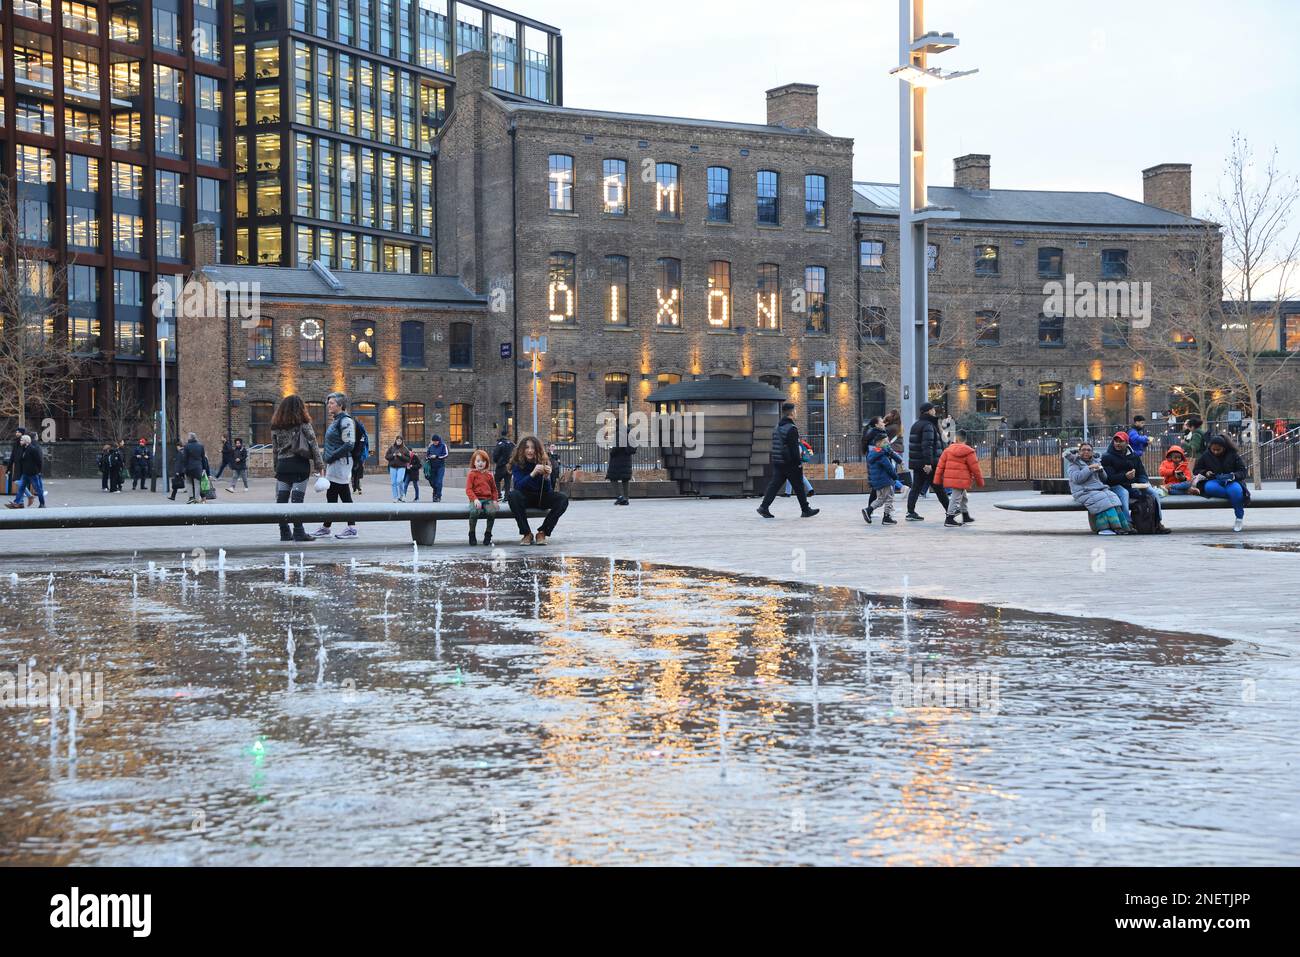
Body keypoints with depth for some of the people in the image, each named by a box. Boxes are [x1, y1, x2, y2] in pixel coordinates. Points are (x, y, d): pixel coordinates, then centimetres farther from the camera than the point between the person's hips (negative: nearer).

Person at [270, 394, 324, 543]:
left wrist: (277, 466, 14)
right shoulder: (303, 424, -5)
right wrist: (320, 465, -2)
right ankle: (298, 532, -3)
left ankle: (284, 532, 7)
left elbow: (274, 449, 9)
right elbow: (313, 445, -5)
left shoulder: (276, 426, 7)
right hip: (300, 464, -4)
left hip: (282, 465, 4)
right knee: (297, 497, -4)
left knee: (281, 498, 5)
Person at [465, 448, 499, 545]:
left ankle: (488, 534, -7)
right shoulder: (471, 474, 4)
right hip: (476, 499, -3)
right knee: (475, 511, -36)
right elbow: (468, 489, -4)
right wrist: (475, 499, -19)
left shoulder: (489, 475, 16)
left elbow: (494, 489, 21)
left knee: (492, 511, -29)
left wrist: (494, 500, 3)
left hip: (488, 499, 3)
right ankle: (472, 534, -14)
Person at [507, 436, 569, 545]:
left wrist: (547, 477, -32)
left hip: (541, 499, 2)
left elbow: (548, 491, -12)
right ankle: (527, 534, -23)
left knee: (563, 498, -24)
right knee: (513, 495, -35)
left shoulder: (544, 462, -8)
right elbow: (518, 486, -26)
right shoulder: (517, 463, -11)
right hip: (525, 498, -2)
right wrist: (532, 474, -38)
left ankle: (542, 532, -17)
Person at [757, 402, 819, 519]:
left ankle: (764, 507, -8)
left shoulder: (777, 427, 12)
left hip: (777, 463, 7)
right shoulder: (792, 428, -15)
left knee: (774, 485, 5)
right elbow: (794, 449, -19)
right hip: (790, 464, -7)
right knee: (799, 487, 3)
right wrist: (799, 463, -14)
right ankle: (805, 510, 11)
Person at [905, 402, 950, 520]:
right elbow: (927, 445, -23)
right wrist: (928, 463, -27)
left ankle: (910, 512, 0)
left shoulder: (916, 425, 15)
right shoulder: (928, 425, -14)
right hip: (928, 464, -8)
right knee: (939, 487, 3)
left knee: (916, 487, 6)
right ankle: (949, 510, 13)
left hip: (916, 462, 8)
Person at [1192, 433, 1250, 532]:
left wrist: (1233, 475, -21)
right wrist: (1205, 473, -9)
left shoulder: (1233, 454, 1)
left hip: (1231, 482, -1)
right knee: (1209, 488, -37)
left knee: (1236, 489, -38)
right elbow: (1196, 470, 13)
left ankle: (1239, 518, -22)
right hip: (1214, 482, 1)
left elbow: (1244, 472, 0)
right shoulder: (1206, 455, 5)